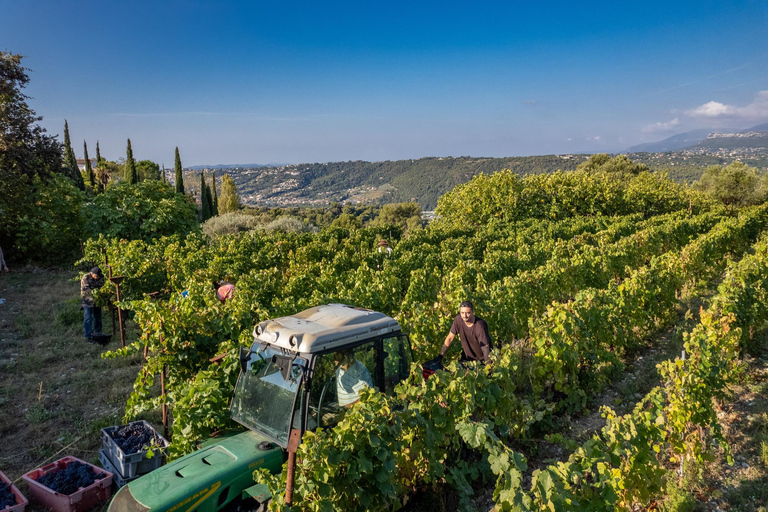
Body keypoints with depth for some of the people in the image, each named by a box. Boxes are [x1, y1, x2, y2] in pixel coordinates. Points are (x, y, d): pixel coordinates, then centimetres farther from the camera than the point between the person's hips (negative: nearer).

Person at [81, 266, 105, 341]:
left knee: (98, 318, 11)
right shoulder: (85, 278, -18)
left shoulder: (101, 277, -7)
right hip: (88, 301, -4)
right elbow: (83, 292, -17)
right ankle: (88, 336, 1)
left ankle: (97, 334, 22)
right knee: (88, 319, -5)